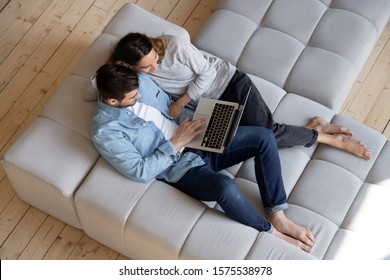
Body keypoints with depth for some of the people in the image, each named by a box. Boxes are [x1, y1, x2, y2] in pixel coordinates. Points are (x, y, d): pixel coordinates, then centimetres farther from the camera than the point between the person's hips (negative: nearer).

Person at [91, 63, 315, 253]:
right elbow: (141, 172, -19)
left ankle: (278, 217, -6)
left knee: (264, 137, -10)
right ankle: (270, 232, -6)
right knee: (226, 187, -35)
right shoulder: (105, 131, -18)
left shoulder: (140, 80, 0)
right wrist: (175, 143, -19)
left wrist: (189, 121, -3)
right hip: (180, 167, -7)